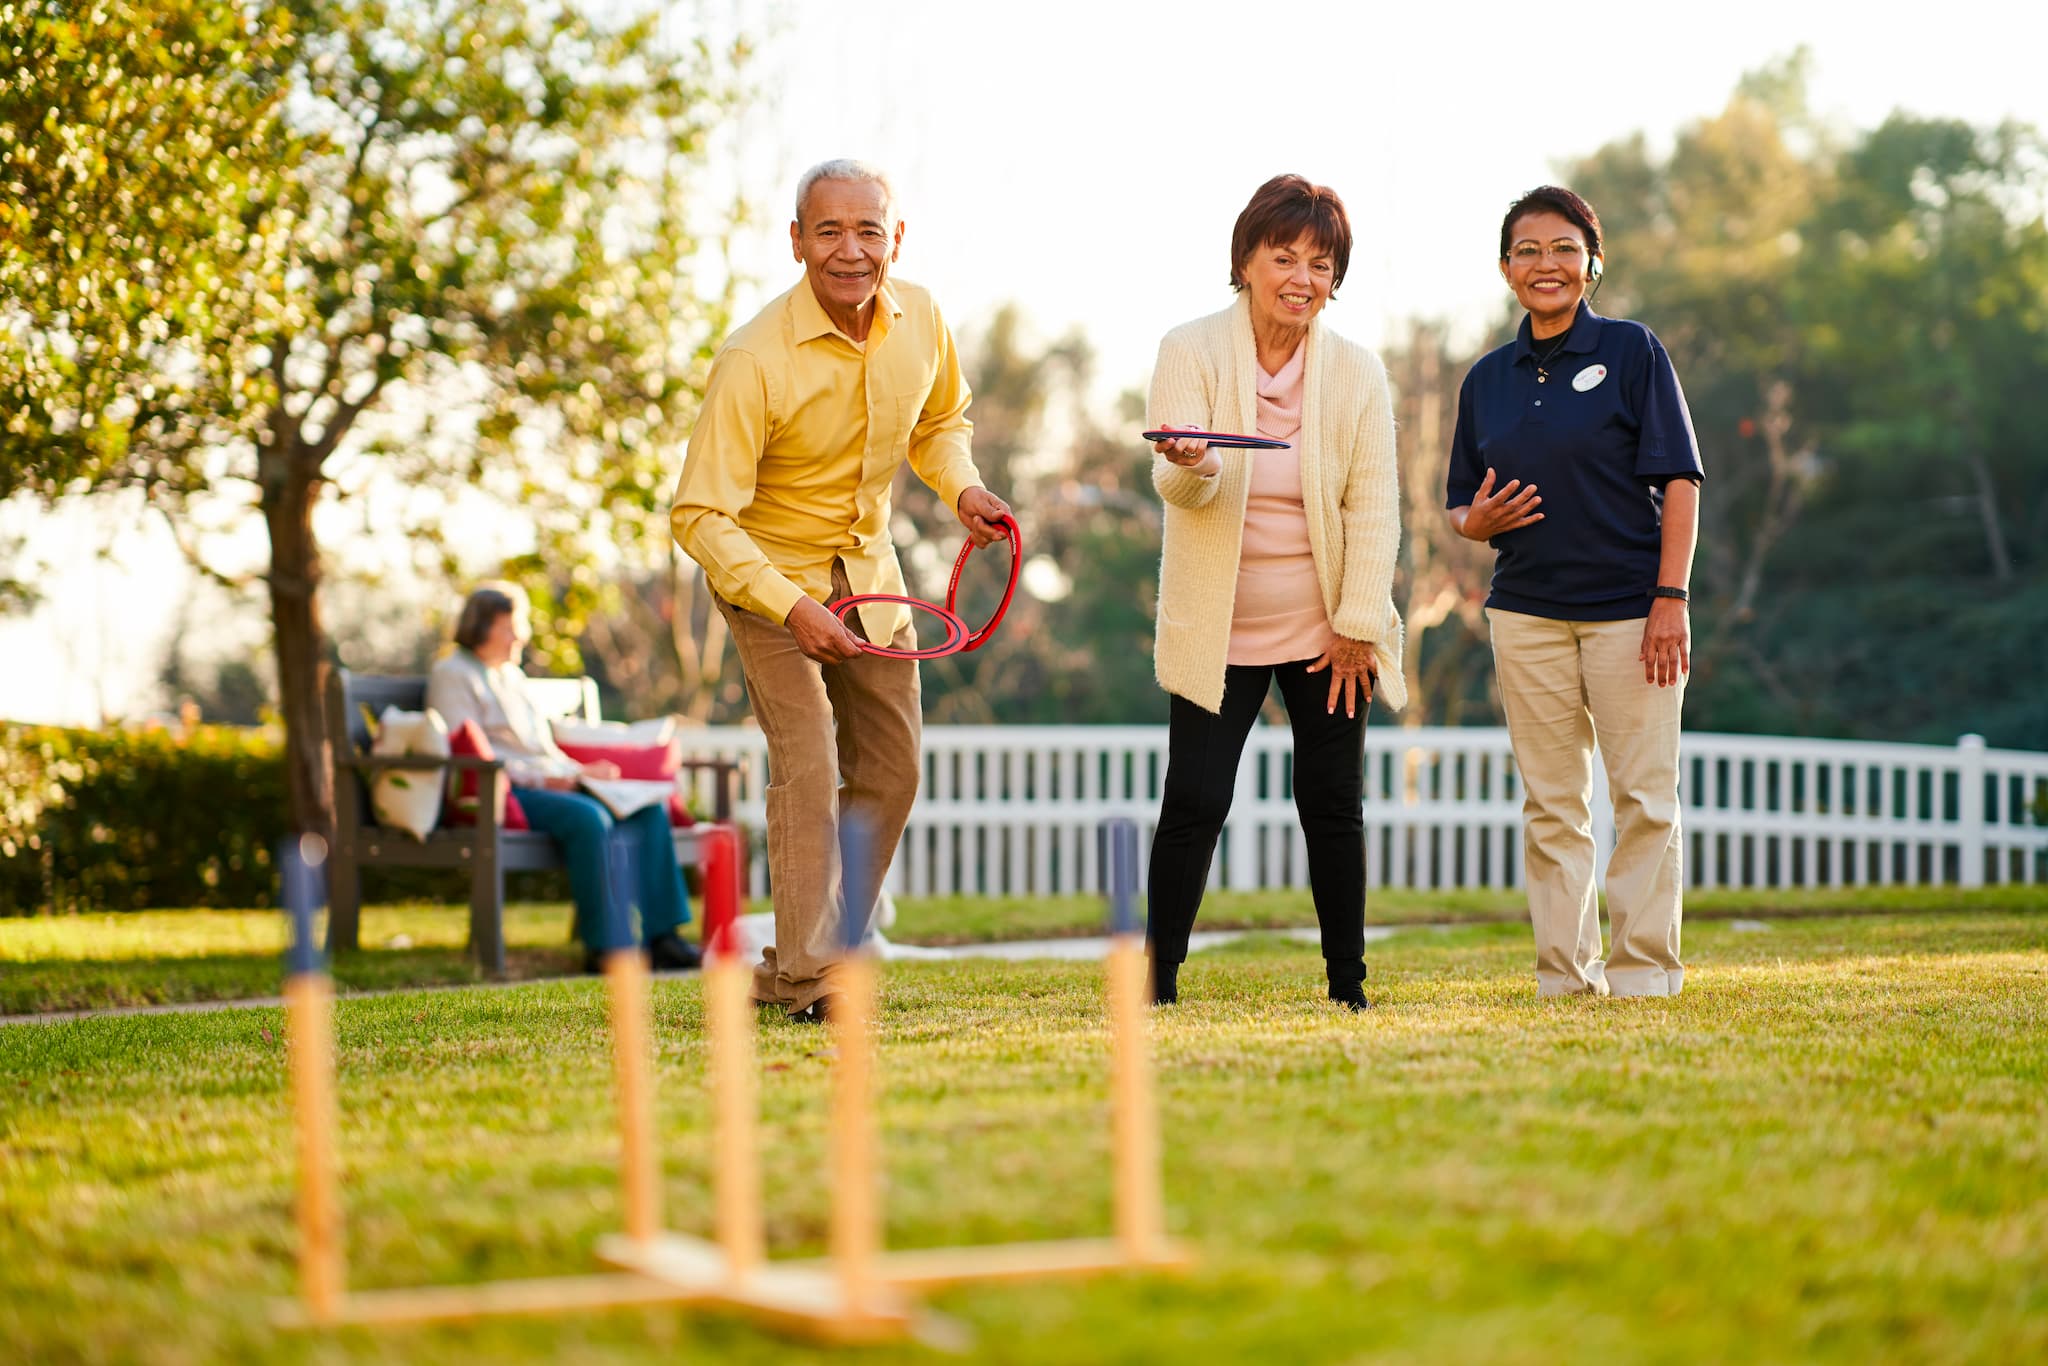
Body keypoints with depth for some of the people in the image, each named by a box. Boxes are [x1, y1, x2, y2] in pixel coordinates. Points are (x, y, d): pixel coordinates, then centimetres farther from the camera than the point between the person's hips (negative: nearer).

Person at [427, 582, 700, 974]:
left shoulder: (513, 677, 29)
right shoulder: (452, 676, 1)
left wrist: (576, 770, 9)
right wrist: (538, 777, -18)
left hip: (547, 784, 9)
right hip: (502, 793, -9)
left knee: (650, 809, -12)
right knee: (589, 816, -35)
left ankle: (660, 934, -19)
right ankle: (602, 945, -33)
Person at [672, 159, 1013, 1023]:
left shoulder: (920, 320, -10)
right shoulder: (754, 360, -29)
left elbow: (939, 423, 12)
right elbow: (700, 516, -29)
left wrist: (961, 488, -10)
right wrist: (791, 606, -40)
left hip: (869, 571, 7)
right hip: (768, 576, -6)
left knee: (889, 774, 10)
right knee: (808, 768, -18)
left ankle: (796, 964, 23)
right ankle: (807, 978, -11)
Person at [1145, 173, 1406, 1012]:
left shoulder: (1357, 373, -1)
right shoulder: (1191, 353, -6)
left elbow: (1373, 509, -1)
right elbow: (1176, 487, -16)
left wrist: (1358, 627, -6)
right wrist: (1189, 465, -40)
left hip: (1326, 631, 2)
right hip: (1218, 629, -1)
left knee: (1333, 805, 4)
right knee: (1194, 803, -5)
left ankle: (1348, 983, 15)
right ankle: (1156, 981, 7)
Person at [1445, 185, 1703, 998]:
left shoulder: (1632, 352, -1)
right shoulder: (1489, 378, 11)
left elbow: (1678, 482, -5)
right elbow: (1462, 506, 17)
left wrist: (1672, 598, -13)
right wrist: (1477, 521, -7)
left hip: (1630, 607, -4)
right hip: (1526, 613, 4)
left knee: (1644, 795, -2)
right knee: (1549, 803, 5)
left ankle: (1644, 968, 5)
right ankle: (1565, 973, 10)